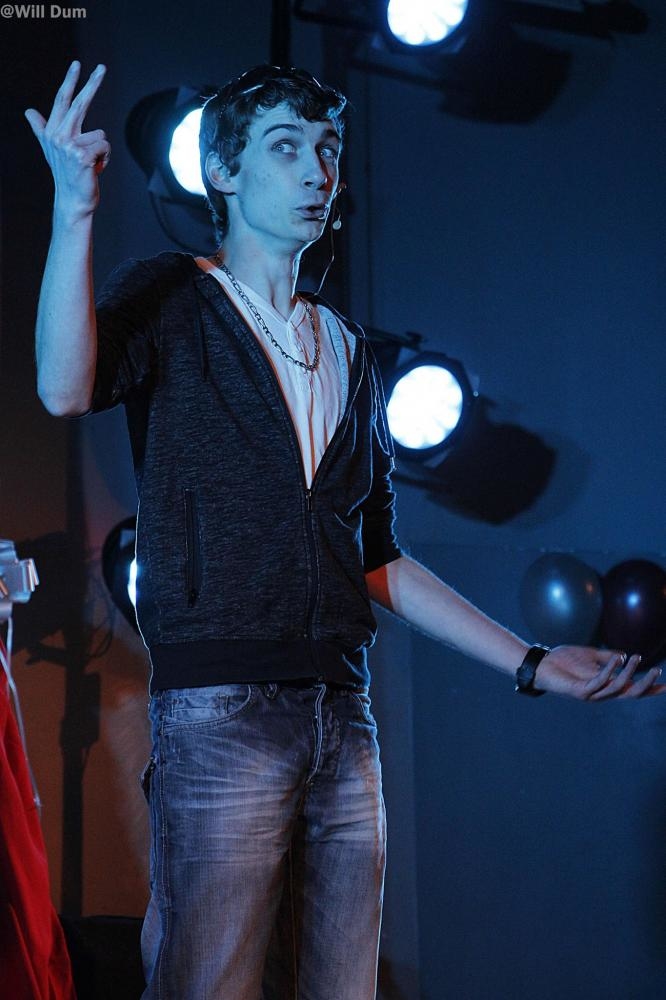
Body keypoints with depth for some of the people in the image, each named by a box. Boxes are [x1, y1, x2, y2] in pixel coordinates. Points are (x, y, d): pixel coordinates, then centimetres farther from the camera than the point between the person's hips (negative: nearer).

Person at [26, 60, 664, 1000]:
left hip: (343, 718, 6)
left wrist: (531, 662, 17)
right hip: (220, 710, -5)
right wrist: (76, 211, -25)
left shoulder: (348, 350, 20)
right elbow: (66, 390, -18)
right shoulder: (171, 299, 5)